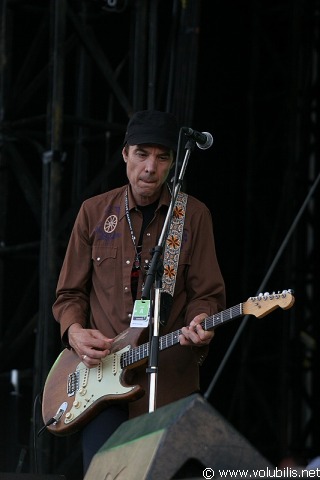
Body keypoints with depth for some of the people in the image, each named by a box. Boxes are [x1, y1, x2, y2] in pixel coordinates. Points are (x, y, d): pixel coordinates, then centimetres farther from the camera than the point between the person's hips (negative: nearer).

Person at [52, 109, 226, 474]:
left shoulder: (193, 216, 6)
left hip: (169, 381, -1)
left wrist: (200, 323, -17)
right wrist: (74, 331, -6)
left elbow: (207, 293, 5)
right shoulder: (95, 212, 10)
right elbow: (70, 293, 14)